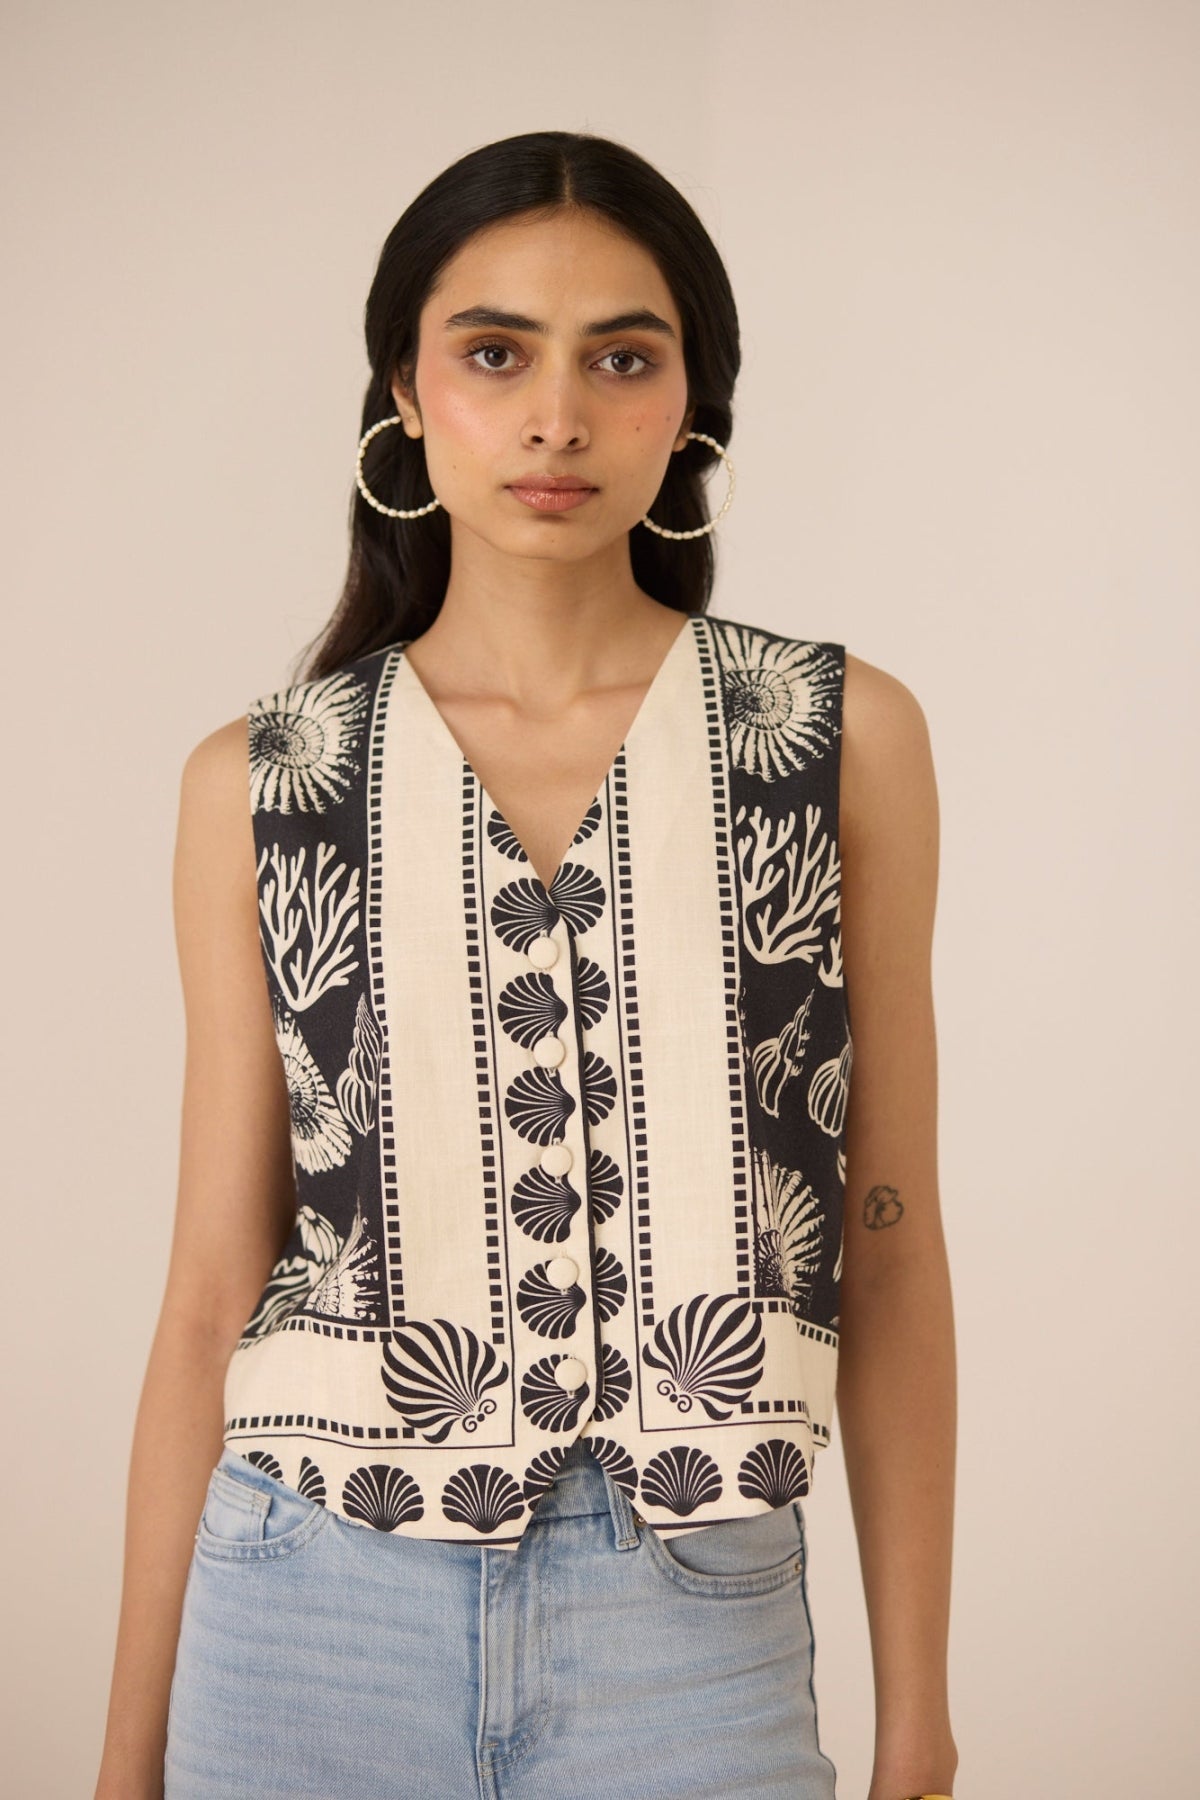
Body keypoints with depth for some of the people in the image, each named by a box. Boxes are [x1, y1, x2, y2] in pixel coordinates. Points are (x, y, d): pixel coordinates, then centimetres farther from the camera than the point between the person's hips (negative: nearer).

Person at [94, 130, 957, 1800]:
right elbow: (214, 1289, 3)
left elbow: (890, 1252, 2)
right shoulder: (264, 783, 1)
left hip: (691, 1622, 0)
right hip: (313, 1624, 1)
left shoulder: (842, 738, 0)